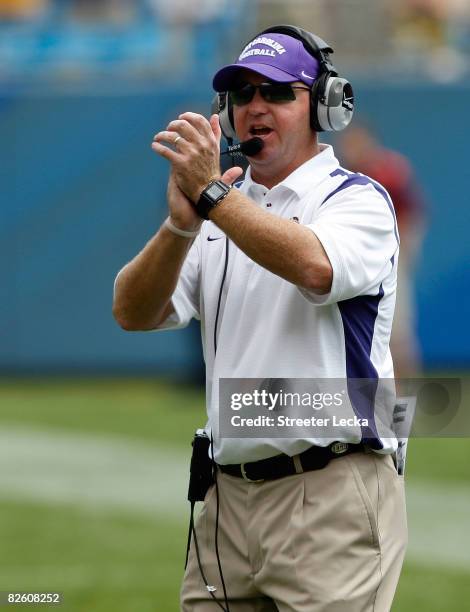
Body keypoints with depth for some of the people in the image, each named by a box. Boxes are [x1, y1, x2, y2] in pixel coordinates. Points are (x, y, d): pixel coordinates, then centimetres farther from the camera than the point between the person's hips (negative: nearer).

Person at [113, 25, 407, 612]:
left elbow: (316, 268, -24)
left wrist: (210, 194, -26)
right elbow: (133, 314, 4)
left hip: (331, 496, -6)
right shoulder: (221, 212, 17)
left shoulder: (358, 199, 0)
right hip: (228, 495, 6)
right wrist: (180, 225, -13)